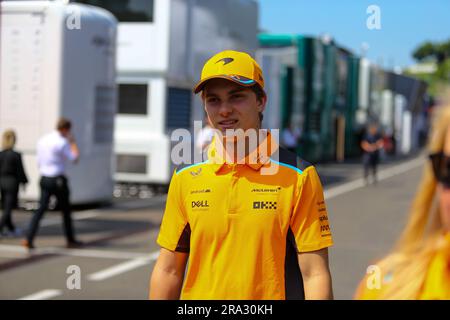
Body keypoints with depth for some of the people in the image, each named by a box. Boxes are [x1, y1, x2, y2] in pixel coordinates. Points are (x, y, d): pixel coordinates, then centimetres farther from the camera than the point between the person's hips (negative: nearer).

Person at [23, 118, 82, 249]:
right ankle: (70, 240, 20)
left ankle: (29, 239, -10)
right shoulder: (62, 143, -16)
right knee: (66, 210, 10)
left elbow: (39, 162, 14)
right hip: (58, 180, -6)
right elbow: (75, 158, -9)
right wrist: (72, 142, 1)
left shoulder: (42, 140, 8)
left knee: (41, 209, 4)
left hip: (44, 179, 6)